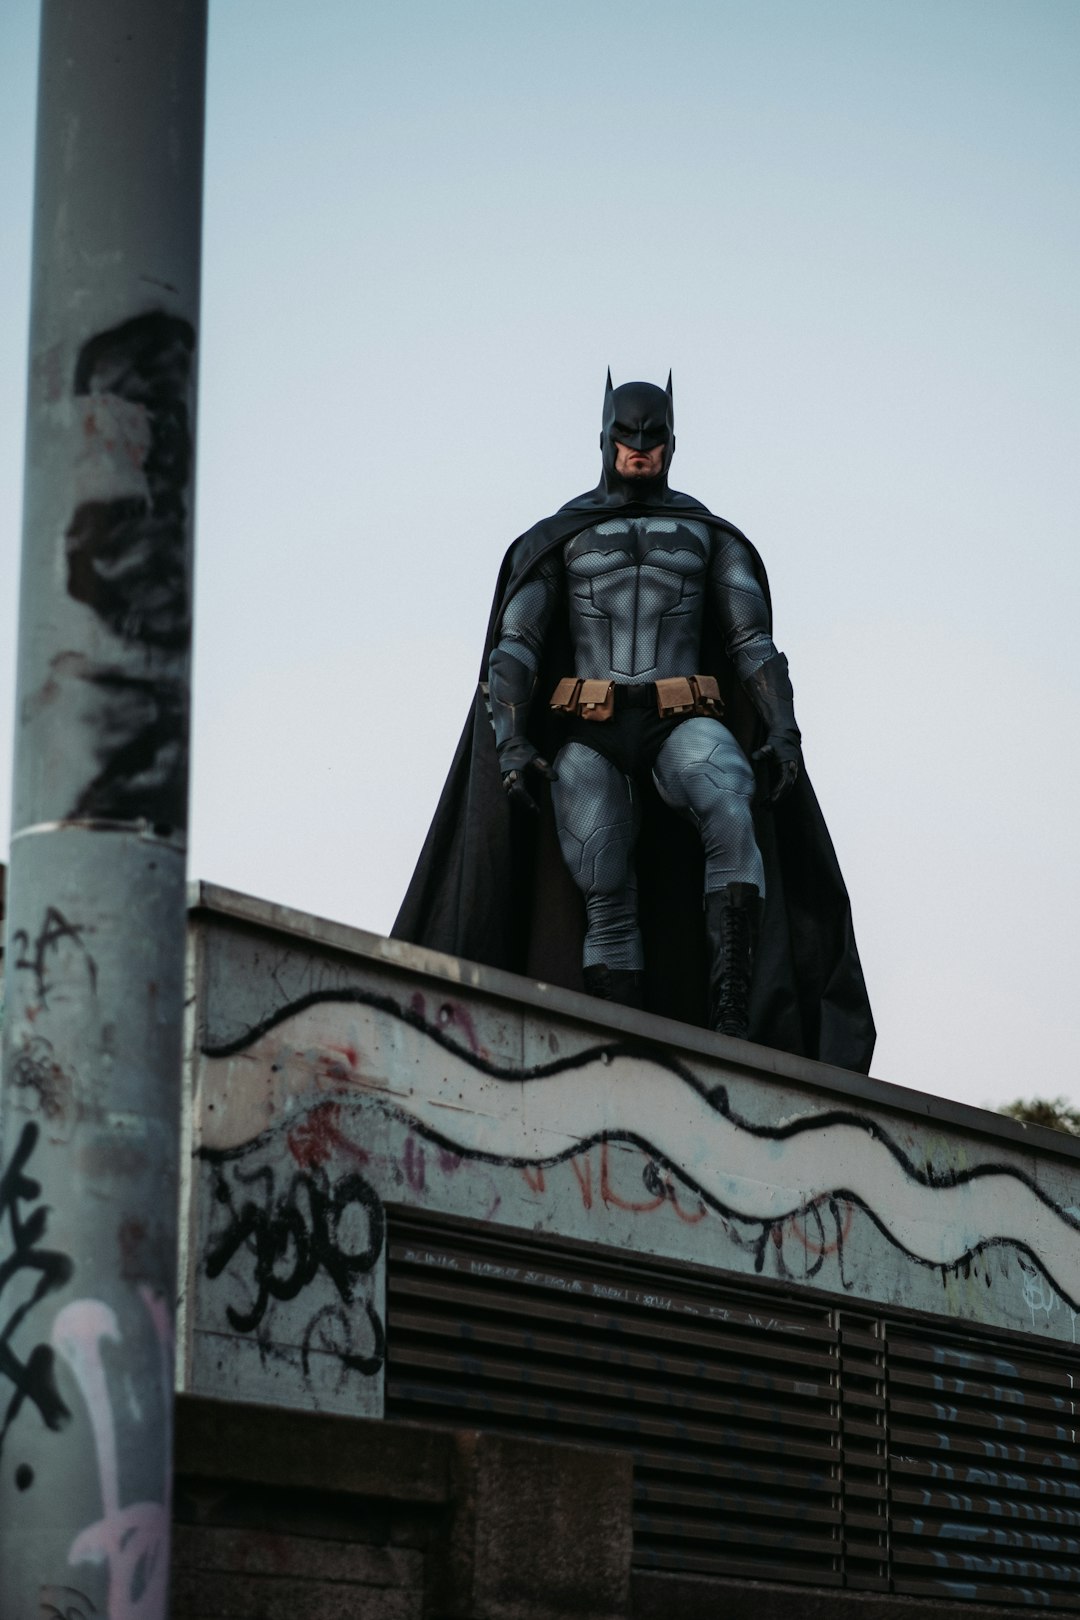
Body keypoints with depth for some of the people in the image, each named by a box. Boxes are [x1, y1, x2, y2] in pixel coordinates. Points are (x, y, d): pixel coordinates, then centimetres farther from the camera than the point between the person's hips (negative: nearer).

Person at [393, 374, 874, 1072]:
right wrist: (510, 745, -11)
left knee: (729, 804, -34)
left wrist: (783, 731, -9)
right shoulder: (558, 537, 17)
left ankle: (731, 1015, -40)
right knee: (605, 896, -17)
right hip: (586, 738, 1)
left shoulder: (711, 536, 19)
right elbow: (513, 647, 6)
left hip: (682, 725, -1)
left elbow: (754, 642, 9)